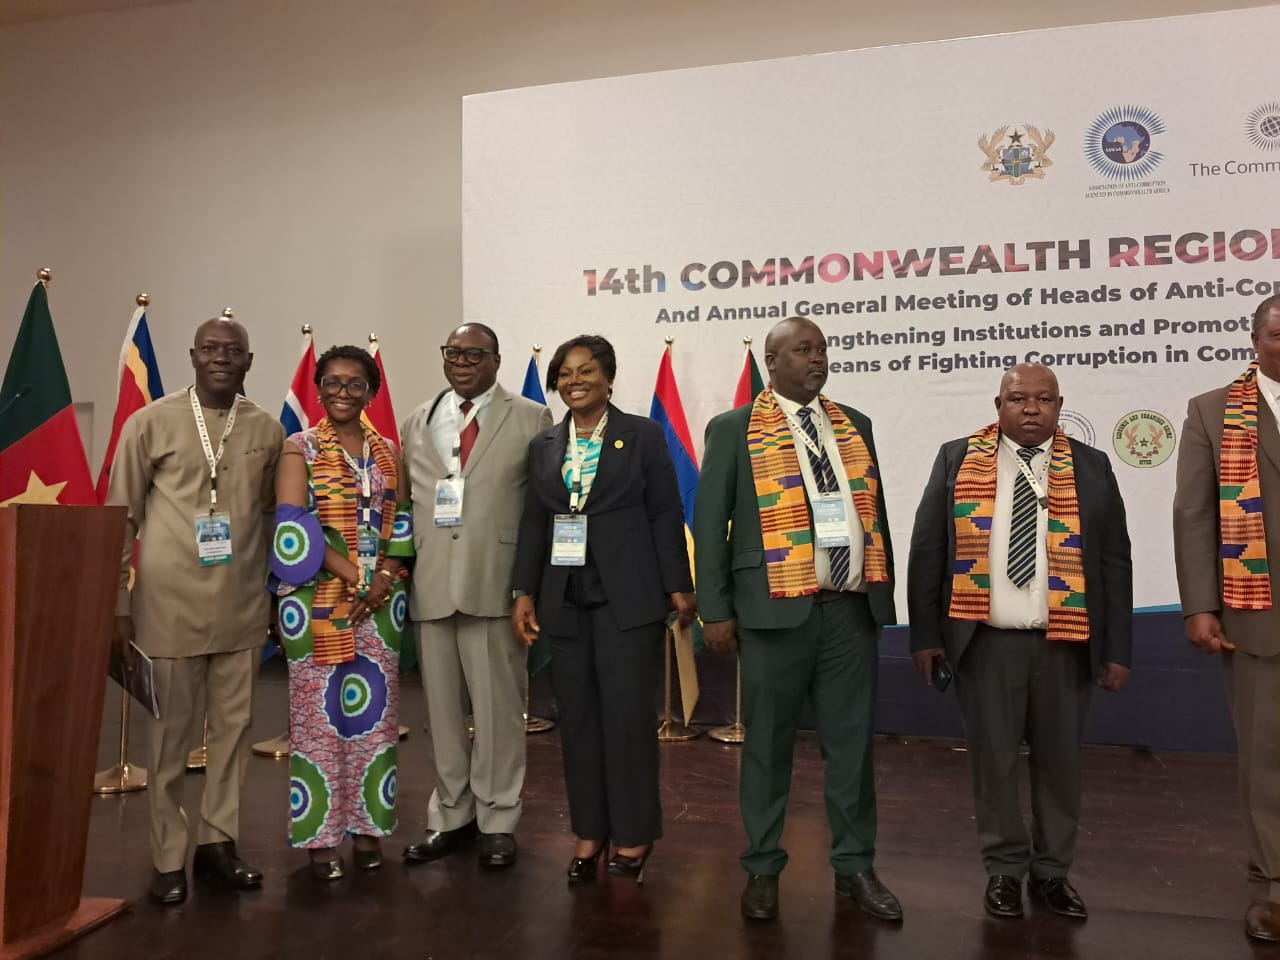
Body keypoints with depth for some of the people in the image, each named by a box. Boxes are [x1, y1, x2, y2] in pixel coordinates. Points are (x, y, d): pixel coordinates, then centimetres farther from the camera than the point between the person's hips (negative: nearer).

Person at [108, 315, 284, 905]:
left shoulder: (267, 430, 5)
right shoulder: (150, 423, -3)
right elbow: (122, 518, 0)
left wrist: (277, 592, 13)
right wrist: (118, 605, -1)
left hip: (243, 606, 3)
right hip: (171, 602, -3)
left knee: (233, 726, 10)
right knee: (171, 734, 7)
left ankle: (217, 843, 26)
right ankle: (168, 858, 21)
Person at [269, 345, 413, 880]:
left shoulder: (387, 452, 12)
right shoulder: (299, 449, 0)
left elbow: (400, 523, 7)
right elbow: (293, 524, -11)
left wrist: (383, 580, -8)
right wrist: (349, 575, -16)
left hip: (379, 602, 4)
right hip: (318, 601, -3)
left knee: (375, 712, 7)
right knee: (318, 714, 1)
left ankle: (367, 827, 18)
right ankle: (319, 835, 12)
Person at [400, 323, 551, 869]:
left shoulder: (531, 419, 4)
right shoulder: (417, 423, 16)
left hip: (496, 584, -3)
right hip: (430, 585, 4)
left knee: (498, 707, 2)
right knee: (442, 707, 12)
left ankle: (498, 821, 18)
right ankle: (451, 815, 27)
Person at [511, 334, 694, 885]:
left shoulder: (643, 435, 1)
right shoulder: (543, 446, 11)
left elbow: (666, 515, -1)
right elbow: (533, 523, 11)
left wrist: (677, 586, -5)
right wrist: (524, 592, 5)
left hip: (627, 596, -4)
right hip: (565, 599, 4)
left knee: (627, 712, -2)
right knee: (576, 716, 7)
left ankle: (633, 834, 14)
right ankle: (588, 832, 20)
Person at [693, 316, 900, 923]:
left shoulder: (854, 425, 13)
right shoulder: (733, 429, 0)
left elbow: (874, 512, 17)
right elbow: (709, 524, -2)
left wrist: (885, 591, 14)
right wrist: (715, 611, -6)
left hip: (852, 610, 4)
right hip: (778, 609, -3)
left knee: (851, 744, 11)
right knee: (768, 745, 8)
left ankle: (854, 866, 27)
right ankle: (762, 869, 24)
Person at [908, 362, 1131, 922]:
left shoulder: (1091, 468, 5)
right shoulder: (957, 460, 2)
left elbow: (1114, 562, 5)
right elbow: (927, 550, 1)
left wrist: (1117, 649, 0)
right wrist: (925, 635, -2)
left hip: (1066, 643, 1)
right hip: (986, 641, -1)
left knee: (1059, 759, 11)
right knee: (993, 757, 8)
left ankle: (1052, 870, 28)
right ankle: (1005, 868, 25)